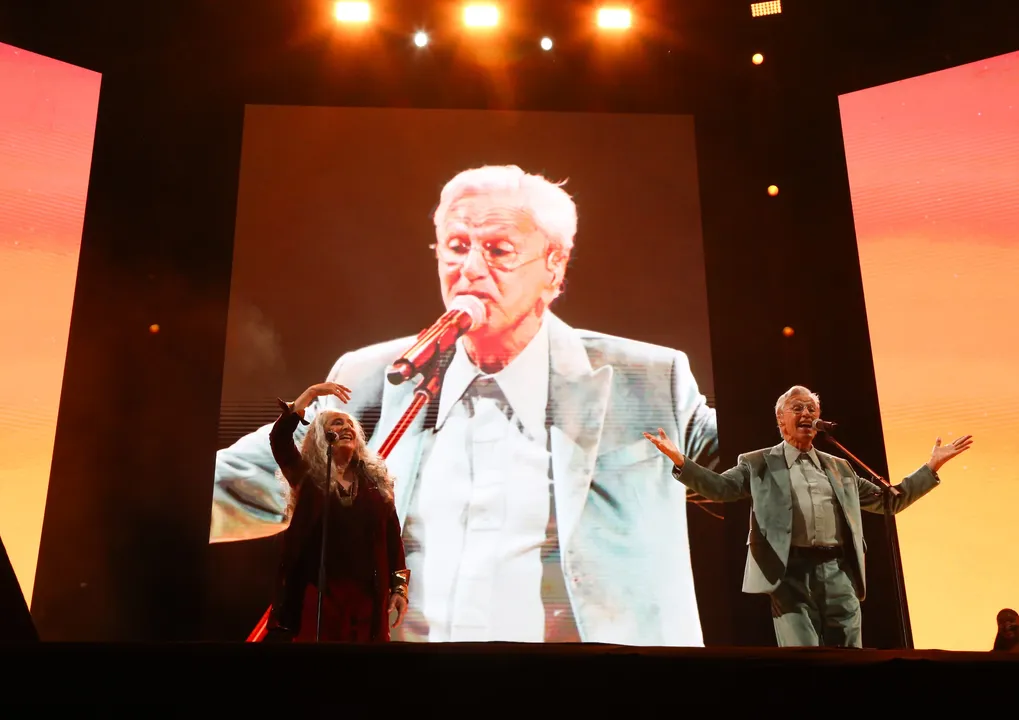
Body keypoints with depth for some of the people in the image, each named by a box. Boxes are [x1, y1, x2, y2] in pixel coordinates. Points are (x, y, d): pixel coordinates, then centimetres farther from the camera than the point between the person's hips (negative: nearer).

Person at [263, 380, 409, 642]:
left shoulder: (376, 481, 13)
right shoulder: (307, 476, 6)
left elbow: (393, 536, 10)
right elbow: (278, 437, -11)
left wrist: (399, 586, 2)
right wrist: (312, 393, -12)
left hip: (367, 595, 3)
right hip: (318, 592, -2)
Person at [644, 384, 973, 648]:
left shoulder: (838, 467, 21)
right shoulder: (759, 463, 11)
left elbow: (888, 500, 26)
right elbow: (720, 487, -2)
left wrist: (931, 467, 21)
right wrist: (681, 461, -18)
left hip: (838, 572, 4)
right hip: (792, 574, -3)